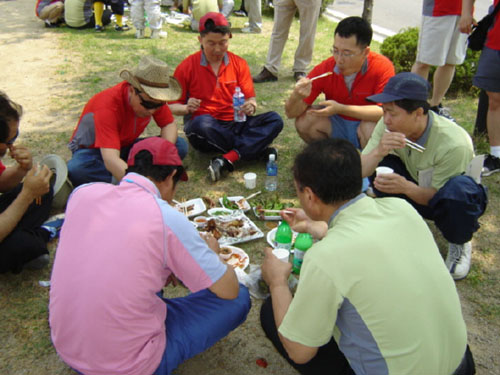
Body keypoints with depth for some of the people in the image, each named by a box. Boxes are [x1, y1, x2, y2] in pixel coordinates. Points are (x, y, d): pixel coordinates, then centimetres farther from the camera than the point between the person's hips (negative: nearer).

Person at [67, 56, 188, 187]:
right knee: (76, 169, -41)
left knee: (180, 146, -18)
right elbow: (110, 160, -46)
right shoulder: (108, 105, -35)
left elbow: (169, 124, -4)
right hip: (94, 150, -5)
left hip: (127, 148, 5)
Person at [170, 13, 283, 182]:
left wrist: (251, 106, -19)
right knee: (202, 123, -39)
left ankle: (227, 160, -35)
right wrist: (186, 108, -20)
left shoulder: (239, 64, 6)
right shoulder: (187, 66, -1)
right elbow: (172, 106, 3)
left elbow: (251, 99, 6)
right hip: (206, 130, -3)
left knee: (274, 120, -20)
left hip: (235, 125, 3)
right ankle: (257, 150, -22)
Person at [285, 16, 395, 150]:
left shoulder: (383, 67, -20)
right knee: (304, 120, -22)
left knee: (371, 128, -35)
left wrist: (341, 108, -34)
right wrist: (297, 97, -38)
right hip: (336, 127, 2)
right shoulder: (324, 69, -15)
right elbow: (291, 113, -13)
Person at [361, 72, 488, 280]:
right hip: (416, 185, 3)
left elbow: (437, 195, -25)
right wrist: (378, 152, -42)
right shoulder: (388, 126, -21)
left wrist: (406, 187, -45)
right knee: (381, 165, -25)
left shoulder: (454, 144, -34)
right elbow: (359, 172, -21)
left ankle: (459, 244, -6)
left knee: (458, 189, -39)